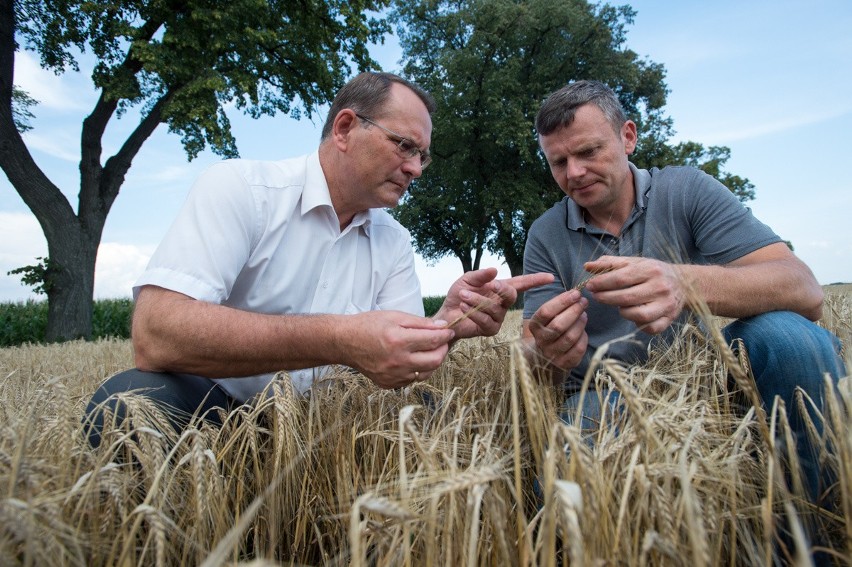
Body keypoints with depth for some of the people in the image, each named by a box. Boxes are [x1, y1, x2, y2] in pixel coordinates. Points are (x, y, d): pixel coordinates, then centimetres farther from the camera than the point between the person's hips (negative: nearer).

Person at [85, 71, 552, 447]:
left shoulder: (394, 244, 2)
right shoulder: (238, 188, -14)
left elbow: (397, 360, -2)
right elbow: (155, 334, -27)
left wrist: (446, 325, -25)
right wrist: (338, 338, -37)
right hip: (207, 413, -3)